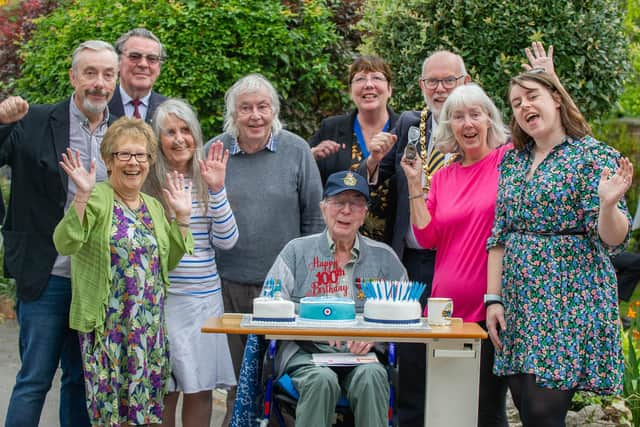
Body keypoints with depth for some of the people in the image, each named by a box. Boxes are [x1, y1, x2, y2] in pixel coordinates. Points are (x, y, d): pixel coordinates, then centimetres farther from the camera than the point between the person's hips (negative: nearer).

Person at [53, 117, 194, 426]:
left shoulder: (154, 206, 14)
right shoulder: (97, 199, -7)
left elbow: (169, 261, 16)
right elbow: (65, 244, -20)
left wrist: (182, 216, 8)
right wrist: (82, 196, -28)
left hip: (150, 327, 6)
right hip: (107, 325, -6)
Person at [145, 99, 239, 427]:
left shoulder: (206, 182, 5)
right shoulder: (147, 183, -4)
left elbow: (226, 240, -3)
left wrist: (217, 188, -11)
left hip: (206, 297, 3)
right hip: (163, 297, -3)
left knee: (201, 390, 8)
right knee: (165, 391, 3)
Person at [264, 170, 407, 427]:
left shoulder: (383, 257, 15)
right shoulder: (297, 251, 12)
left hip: (362, 355, 1)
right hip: (306, 352, -1)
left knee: (371, 376, -33)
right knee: (322, 378, -33)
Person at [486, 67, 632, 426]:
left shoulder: (595, 156, -5)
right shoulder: (512, 161, 12)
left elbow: (611, 240, -11)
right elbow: (499, 237, 13)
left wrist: (608, 204, -31)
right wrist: (494, 298, 6)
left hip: (570, 302, -6)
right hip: (519, 303, 6)